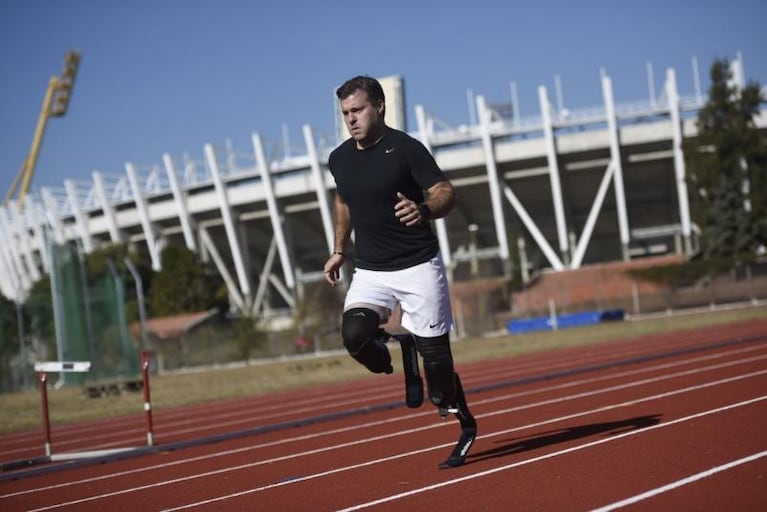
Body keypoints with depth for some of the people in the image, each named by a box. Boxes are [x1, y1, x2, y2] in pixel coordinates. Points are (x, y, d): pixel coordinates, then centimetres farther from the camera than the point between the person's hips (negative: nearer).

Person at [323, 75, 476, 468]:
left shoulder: (405, 148, -11)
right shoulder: (340, 159, 6)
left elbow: (446, 193, -15)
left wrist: (423, 210, -36)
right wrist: (339, 250, 20)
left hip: (418, 267, -4)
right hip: (369, 273, 4)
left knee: (435, 354, -2)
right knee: (355, 334, -23)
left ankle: (464, 424, 21)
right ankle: (400, 354, 10)